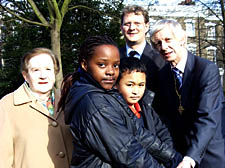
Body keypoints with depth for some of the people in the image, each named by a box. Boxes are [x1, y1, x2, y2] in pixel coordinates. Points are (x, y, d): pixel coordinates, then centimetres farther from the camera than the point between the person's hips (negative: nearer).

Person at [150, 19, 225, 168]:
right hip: (178, 151, 5)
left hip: (209, 154, -5)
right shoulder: (163, 74, 1)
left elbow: (208, 118, -26)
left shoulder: (208, 69, -18)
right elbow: (165, 113, 7)